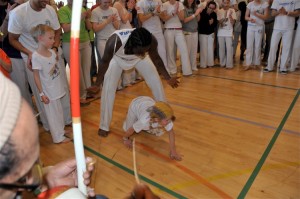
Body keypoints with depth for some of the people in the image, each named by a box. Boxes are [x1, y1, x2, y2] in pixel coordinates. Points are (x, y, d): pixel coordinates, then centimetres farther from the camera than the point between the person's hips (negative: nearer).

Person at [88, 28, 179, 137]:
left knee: (156, 82, -3)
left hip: (138, 57, 2)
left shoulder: (151, 41, -37)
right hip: (117, 57, -1)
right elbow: (105, 62, -23)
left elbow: (156, 59, -15)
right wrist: (97, 85, -13)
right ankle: (104, 127, 6)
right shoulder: (114, 42, -43)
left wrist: (168, 78, -6)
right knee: (108, 88, -12)